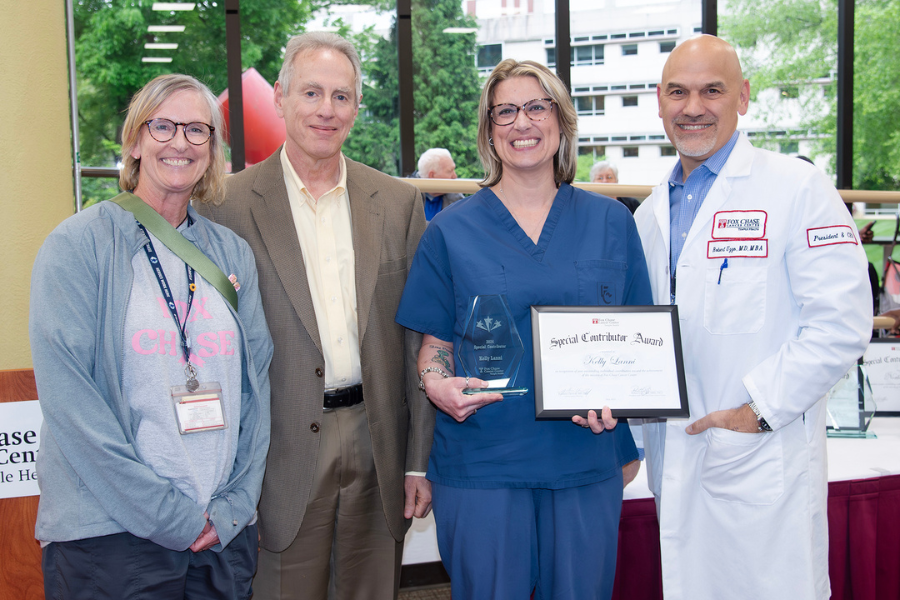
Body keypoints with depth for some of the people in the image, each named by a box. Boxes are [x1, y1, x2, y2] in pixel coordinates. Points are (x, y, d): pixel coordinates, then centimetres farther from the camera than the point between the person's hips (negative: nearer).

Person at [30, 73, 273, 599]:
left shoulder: (232, 254, 9)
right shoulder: (79, 245, -5)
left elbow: (256, 381, 8)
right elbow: (68, 398, -12)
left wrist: (236, 503, -4)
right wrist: (168, 514, -15)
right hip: (111, 534, -4)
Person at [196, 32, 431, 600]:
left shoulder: (399, 202, 6)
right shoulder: (229, 204, -4)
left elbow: (417, 339, 6)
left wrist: (420, 461, 4)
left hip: (378, 448, 3)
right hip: (283, 455, -3)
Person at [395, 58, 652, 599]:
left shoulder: (611, 223, 6)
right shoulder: (451, 231, 2)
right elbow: (435, 342, 7)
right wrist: (434, 382, -15)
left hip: (586, 453, 2)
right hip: (481, 463, -1)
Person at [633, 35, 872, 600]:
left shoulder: (798, 188, -7)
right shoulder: (651, 213, 13)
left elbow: (841, 324, -14)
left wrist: (759, 409, -16)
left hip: (764, 462, -5)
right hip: (674, 458, 6)